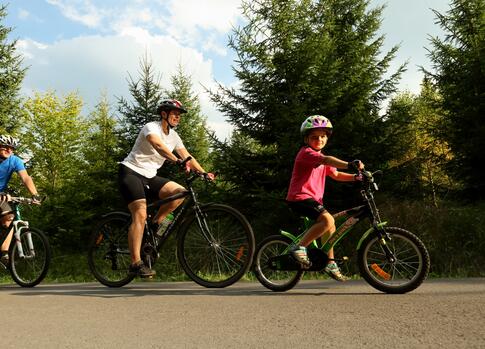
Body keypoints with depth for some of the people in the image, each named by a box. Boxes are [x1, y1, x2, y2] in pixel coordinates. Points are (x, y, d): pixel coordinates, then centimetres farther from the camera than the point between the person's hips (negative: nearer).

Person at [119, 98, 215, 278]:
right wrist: (177, 161, -51)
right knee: (140, 215, -21)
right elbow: (158, 145, -35)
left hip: (149, 177, 7)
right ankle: (136, 263, -19)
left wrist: (204, 172, -10)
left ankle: (156, 222, 3)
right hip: (131, 172, -7)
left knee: (180, 192, -15)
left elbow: (187, 156, 4)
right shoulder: (151, 127, -14)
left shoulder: (173, 136, 9)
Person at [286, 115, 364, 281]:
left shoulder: (320, 158, 22)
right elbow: (327, 160, -29)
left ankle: (330, 263, 22)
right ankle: (299, 247, -18)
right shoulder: (306, 152, -11)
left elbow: (336, 174, 17)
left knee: (330, 227, 10)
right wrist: (349, 164, -42)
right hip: (300, 197, -10)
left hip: (314, 198, 10)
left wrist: (355, 177, 2)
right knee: (327, 219, -26)